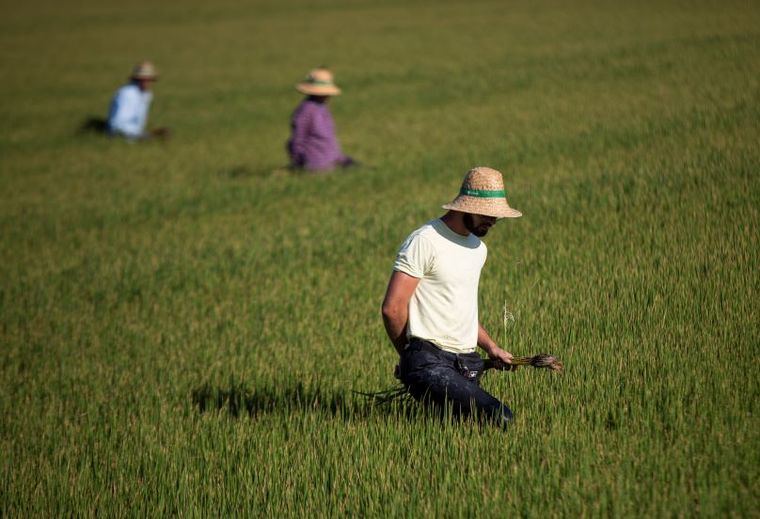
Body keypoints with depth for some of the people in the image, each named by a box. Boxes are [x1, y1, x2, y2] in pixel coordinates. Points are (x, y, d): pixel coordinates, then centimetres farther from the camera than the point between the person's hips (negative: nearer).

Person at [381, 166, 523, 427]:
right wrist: (409, 357, 2)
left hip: (468, 364, 9)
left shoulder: (478, 248, 19)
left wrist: (491, 347, 17)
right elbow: (392, 308, -11)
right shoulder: (424, 242, -10)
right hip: (430, 363, -9)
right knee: (501, 418, -24)